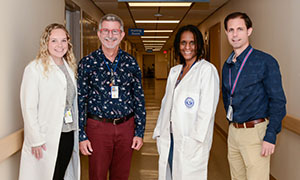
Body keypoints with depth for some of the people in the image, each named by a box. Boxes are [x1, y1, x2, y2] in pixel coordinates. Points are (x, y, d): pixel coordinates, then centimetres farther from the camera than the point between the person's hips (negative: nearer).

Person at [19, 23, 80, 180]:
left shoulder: (70, 67, 11)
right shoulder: (34, 68, -11)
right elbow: (28, 108, -13)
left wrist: (76, 130, 10)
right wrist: (36, 141, -15)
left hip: (69, 136, 6)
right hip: (46, 140, -6)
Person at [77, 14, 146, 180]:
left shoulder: (131, 63, 4)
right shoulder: (87, 63, -1)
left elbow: (139, 99, 6)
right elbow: (80, 101, -1)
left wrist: (140, 132, 2)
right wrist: (81, 135, -5)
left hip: (126, 128, 2)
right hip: (98, 127, -2)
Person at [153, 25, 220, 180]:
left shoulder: (207, 69, -7)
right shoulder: (174, 71, 16)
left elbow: (207, 109, -13)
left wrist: (194, 139, -17)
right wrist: (159, 132, 10)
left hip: (191, 142, -6)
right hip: (170, 138, 6)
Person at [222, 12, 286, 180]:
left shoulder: (265, 61, -10)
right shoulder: (227, 65, 10)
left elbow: (278, 101, -12)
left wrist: (270, 136, -17)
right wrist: (232, 122, 15)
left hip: (255, 132, -6)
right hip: (233, 131, 7)